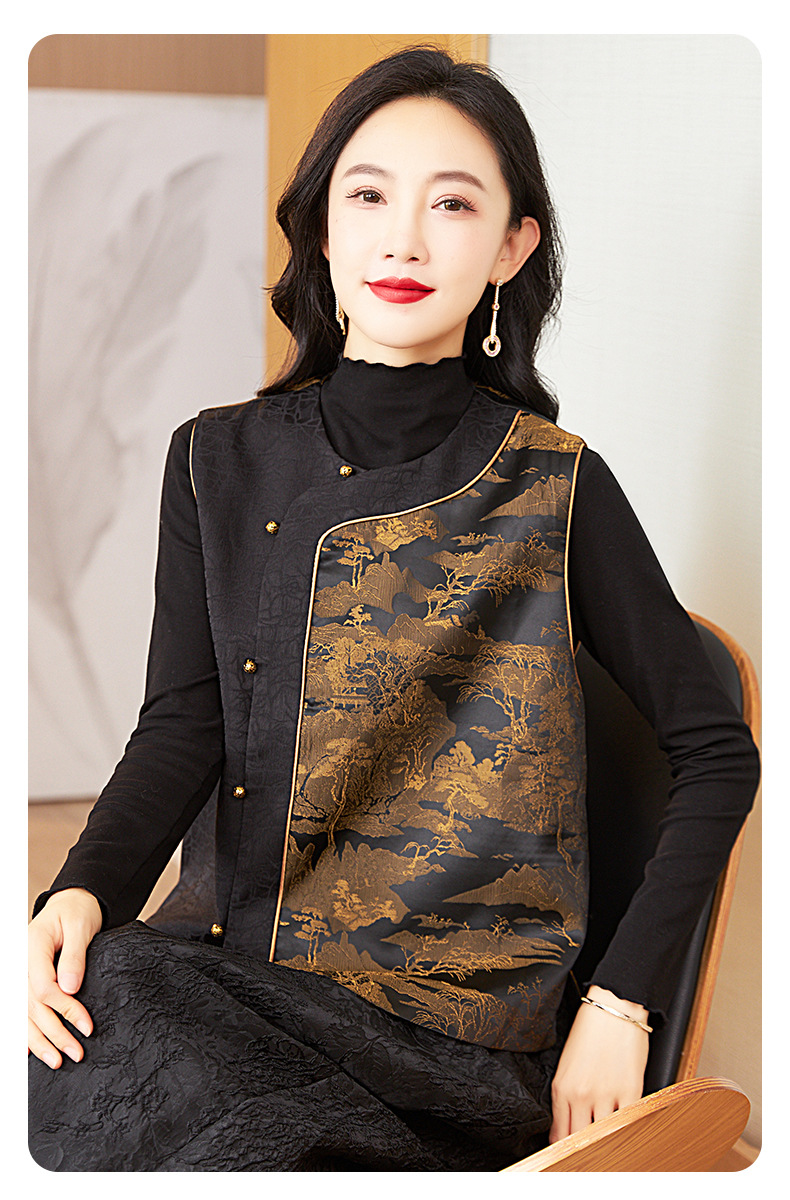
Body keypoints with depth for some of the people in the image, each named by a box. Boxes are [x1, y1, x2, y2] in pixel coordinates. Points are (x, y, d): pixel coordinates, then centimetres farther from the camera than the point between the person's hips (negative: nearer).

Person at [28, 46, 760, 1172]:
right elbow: (184, 722, 1)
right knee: (91, 997, -27)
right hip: (216, 963, 4)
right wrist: (82, 892, -18)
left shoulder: (556, 487, -1)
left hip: (451, 1016, -4)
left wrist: (623, 1003, -4)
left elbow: (718, 752, 4)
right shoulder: (220, 460, 9)